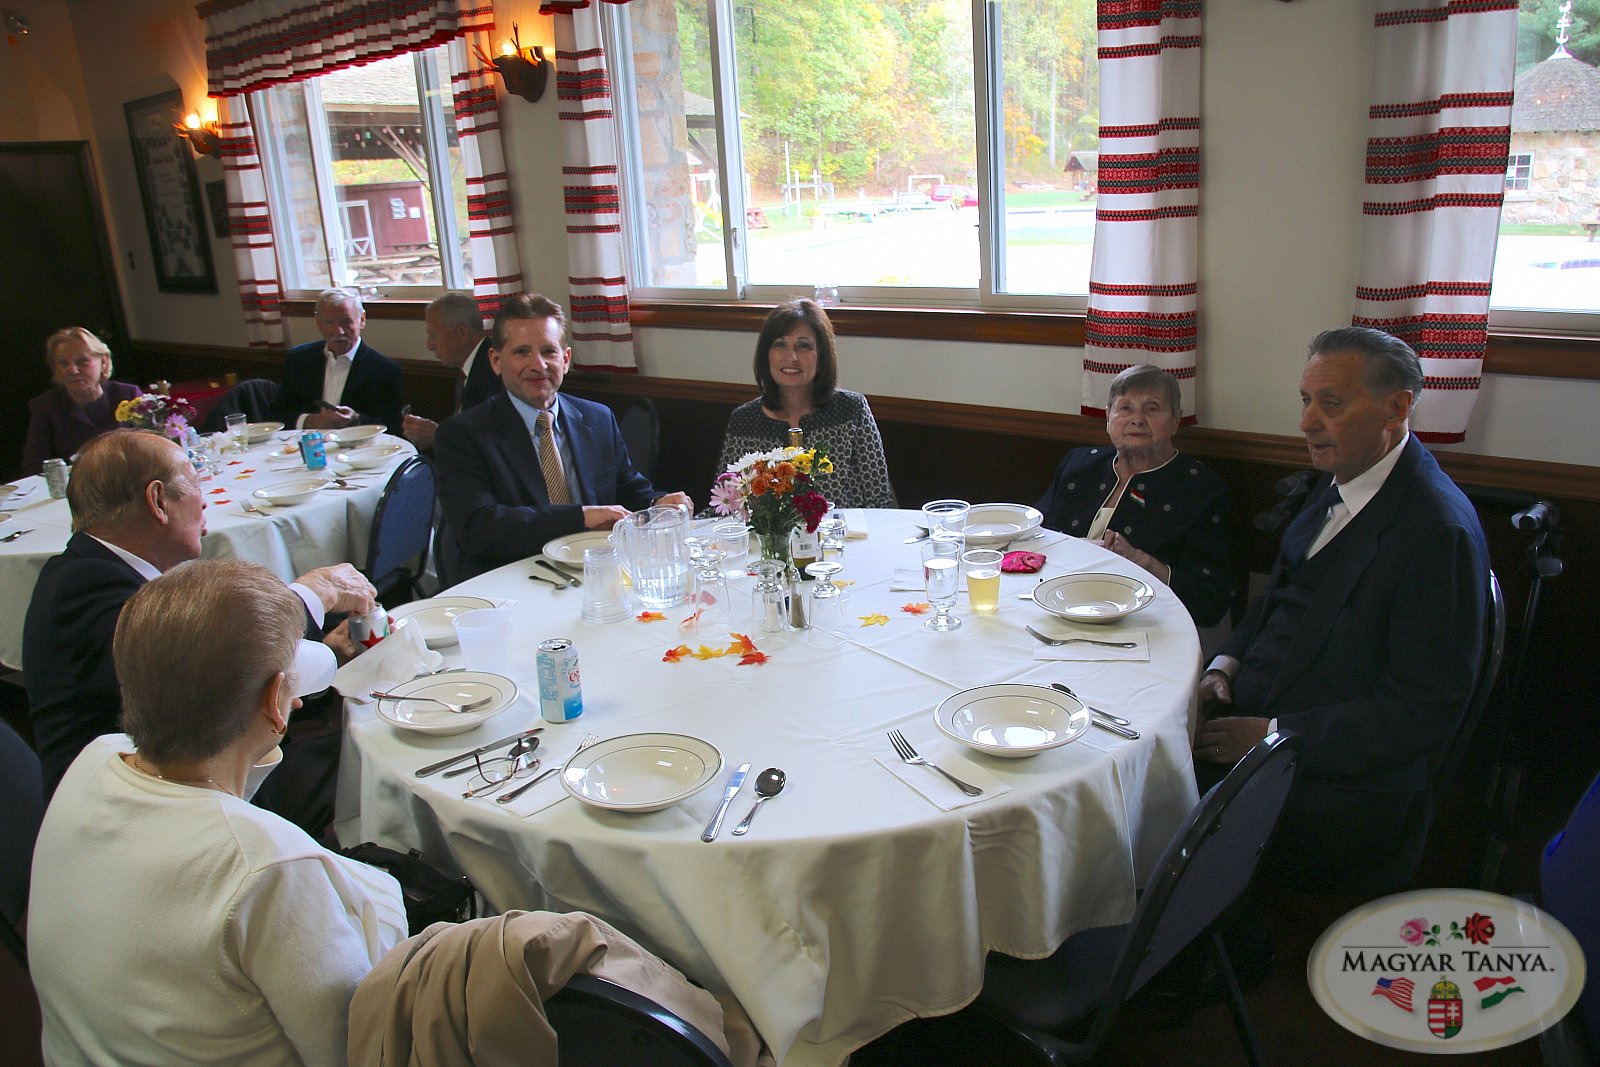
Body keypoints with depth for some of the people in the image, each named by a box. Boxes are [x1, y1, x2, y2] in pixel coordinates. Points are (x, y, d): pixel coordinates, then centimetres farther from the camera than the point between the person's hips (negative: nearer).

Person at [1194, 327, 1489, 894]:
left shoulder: (1440, 530, -20)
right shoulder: (1338, 482, 7)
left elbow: (1424, 710, -20)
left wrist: (1273, 736, -20)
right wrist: (1226, 665, 2)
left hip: (1343, 779, -8)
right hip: (1258, 719, 8)